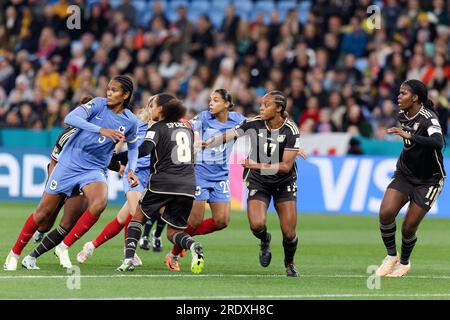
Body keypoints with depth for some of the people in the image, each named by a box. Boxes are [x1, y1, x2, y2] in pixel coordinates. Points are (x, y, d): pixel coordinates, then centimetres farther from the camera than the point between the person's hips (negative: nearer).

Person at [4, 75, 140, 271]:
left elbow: (132, 147, 19)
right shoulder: (98, 104, -10)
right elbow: (70, 119, -26)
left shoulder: (130, 122, -1)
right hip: (69, 164, -1)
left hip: (94, 170, 1)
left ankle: (64, 247, -16)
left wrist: (131, 169, 3)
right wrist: (101, 130, -36)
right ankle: (15, 253, 24)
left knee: (100, 203, -30)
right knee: (44, 212, 3)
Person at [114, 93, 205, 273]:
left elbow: (144, 150, -18)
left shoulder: (157, 128, -1)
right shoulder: (187, 127, 18)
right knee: (174, 232, 13)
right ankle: (192, 246, -21)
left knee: (138, 216, 17)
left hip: (162, 183, -4)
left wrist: (116, 157, -15)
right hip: (188, 187, 4)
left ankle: (128, 259, 1)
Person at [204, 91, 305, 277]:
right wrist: (207, 143, -37)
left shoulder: (291, 130, -18)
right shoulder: (254, 124, -12)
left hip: (284, 183, -1)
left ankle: (289, 264, 27)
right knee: (257, 224, -20)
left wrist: (259, 166, -29)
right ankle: (265, 242, 18)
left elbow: (286, 166, -20)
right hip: (258, 182, 1)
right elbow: (228, 135, -20)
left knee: (289, 233, -4)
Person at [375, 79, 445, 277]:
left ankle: (404, 262, 24)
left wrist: (409, 136, -51)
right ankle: (391, 255, 5)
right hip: (404, 174, 6)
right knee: (386, 213, -16)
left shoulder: (428, 118, -24)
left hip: (428, 180, -5)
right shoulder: (403, 115, -1)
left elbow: (438, 142, -44)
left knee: (409, 227, -4)